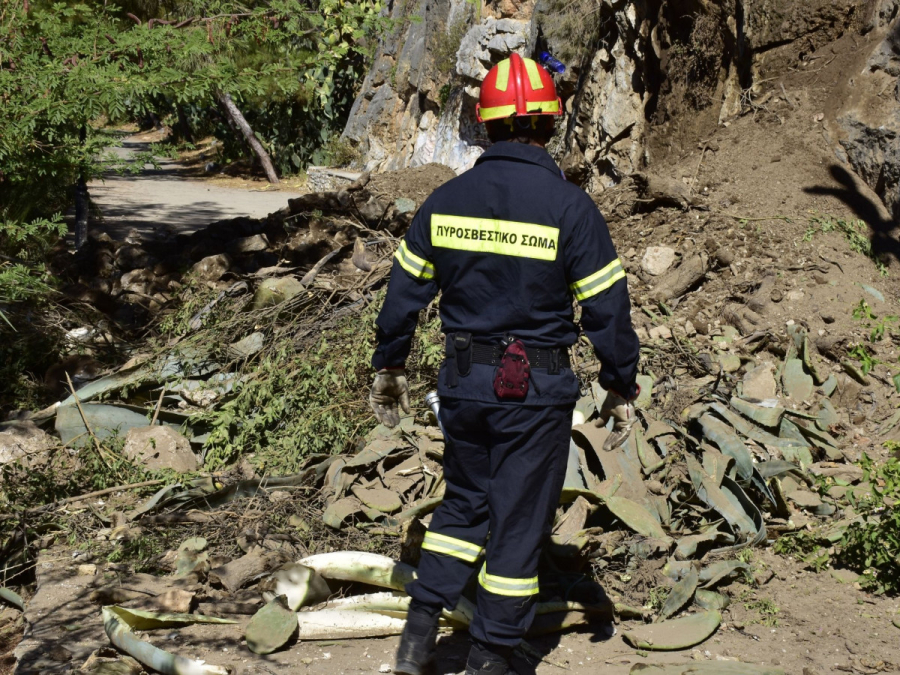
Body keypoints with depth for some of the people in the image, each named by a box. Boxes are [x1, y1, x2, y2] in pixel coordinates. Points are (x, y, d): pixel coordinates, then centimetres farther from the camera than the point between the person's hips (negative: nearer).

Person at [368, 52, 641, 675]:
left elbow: (404, 293, 6)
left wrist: (390, 369, 18)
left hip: (463, 383, 4)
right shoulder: (570, 208, -12)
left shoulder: (444, 201, 0)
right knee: (518, 520, 9)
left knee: (464, 503, 21)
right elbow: (607, 309, -9)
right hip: (537, 391, -4)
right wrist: (622, 390, 2)